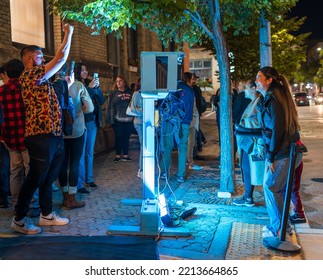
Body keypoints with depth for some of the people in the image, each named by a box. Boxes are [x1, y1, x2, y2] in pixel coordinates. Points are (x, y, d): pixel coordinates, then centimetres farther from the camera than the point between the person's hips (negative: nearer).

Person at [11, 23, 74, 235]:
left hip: (53, 135, 10)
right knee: (35, 178, -2)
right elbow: (61, 58, -11)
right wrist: (68, 34, -2)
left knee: (49, 178, 16)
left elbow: (59, 62, 26)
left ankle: (47, 214, 29)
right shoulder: (30, 75, -11)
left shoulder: (39, 78, 17)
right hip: (41, 136, -10)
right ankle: (19, 219, 11)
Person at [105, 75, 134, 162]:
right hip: (118, 120, -2)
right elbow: (110, 106, 0)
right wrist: (110, 119, -8)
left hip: (129, 120, 2)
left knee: (126, 138, 8)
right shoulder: (113, 93, 3)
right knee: (118, 138, 3)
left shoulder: (130, 92, 9)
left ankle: (125, 155, 17)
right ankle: (118, 155, 13)